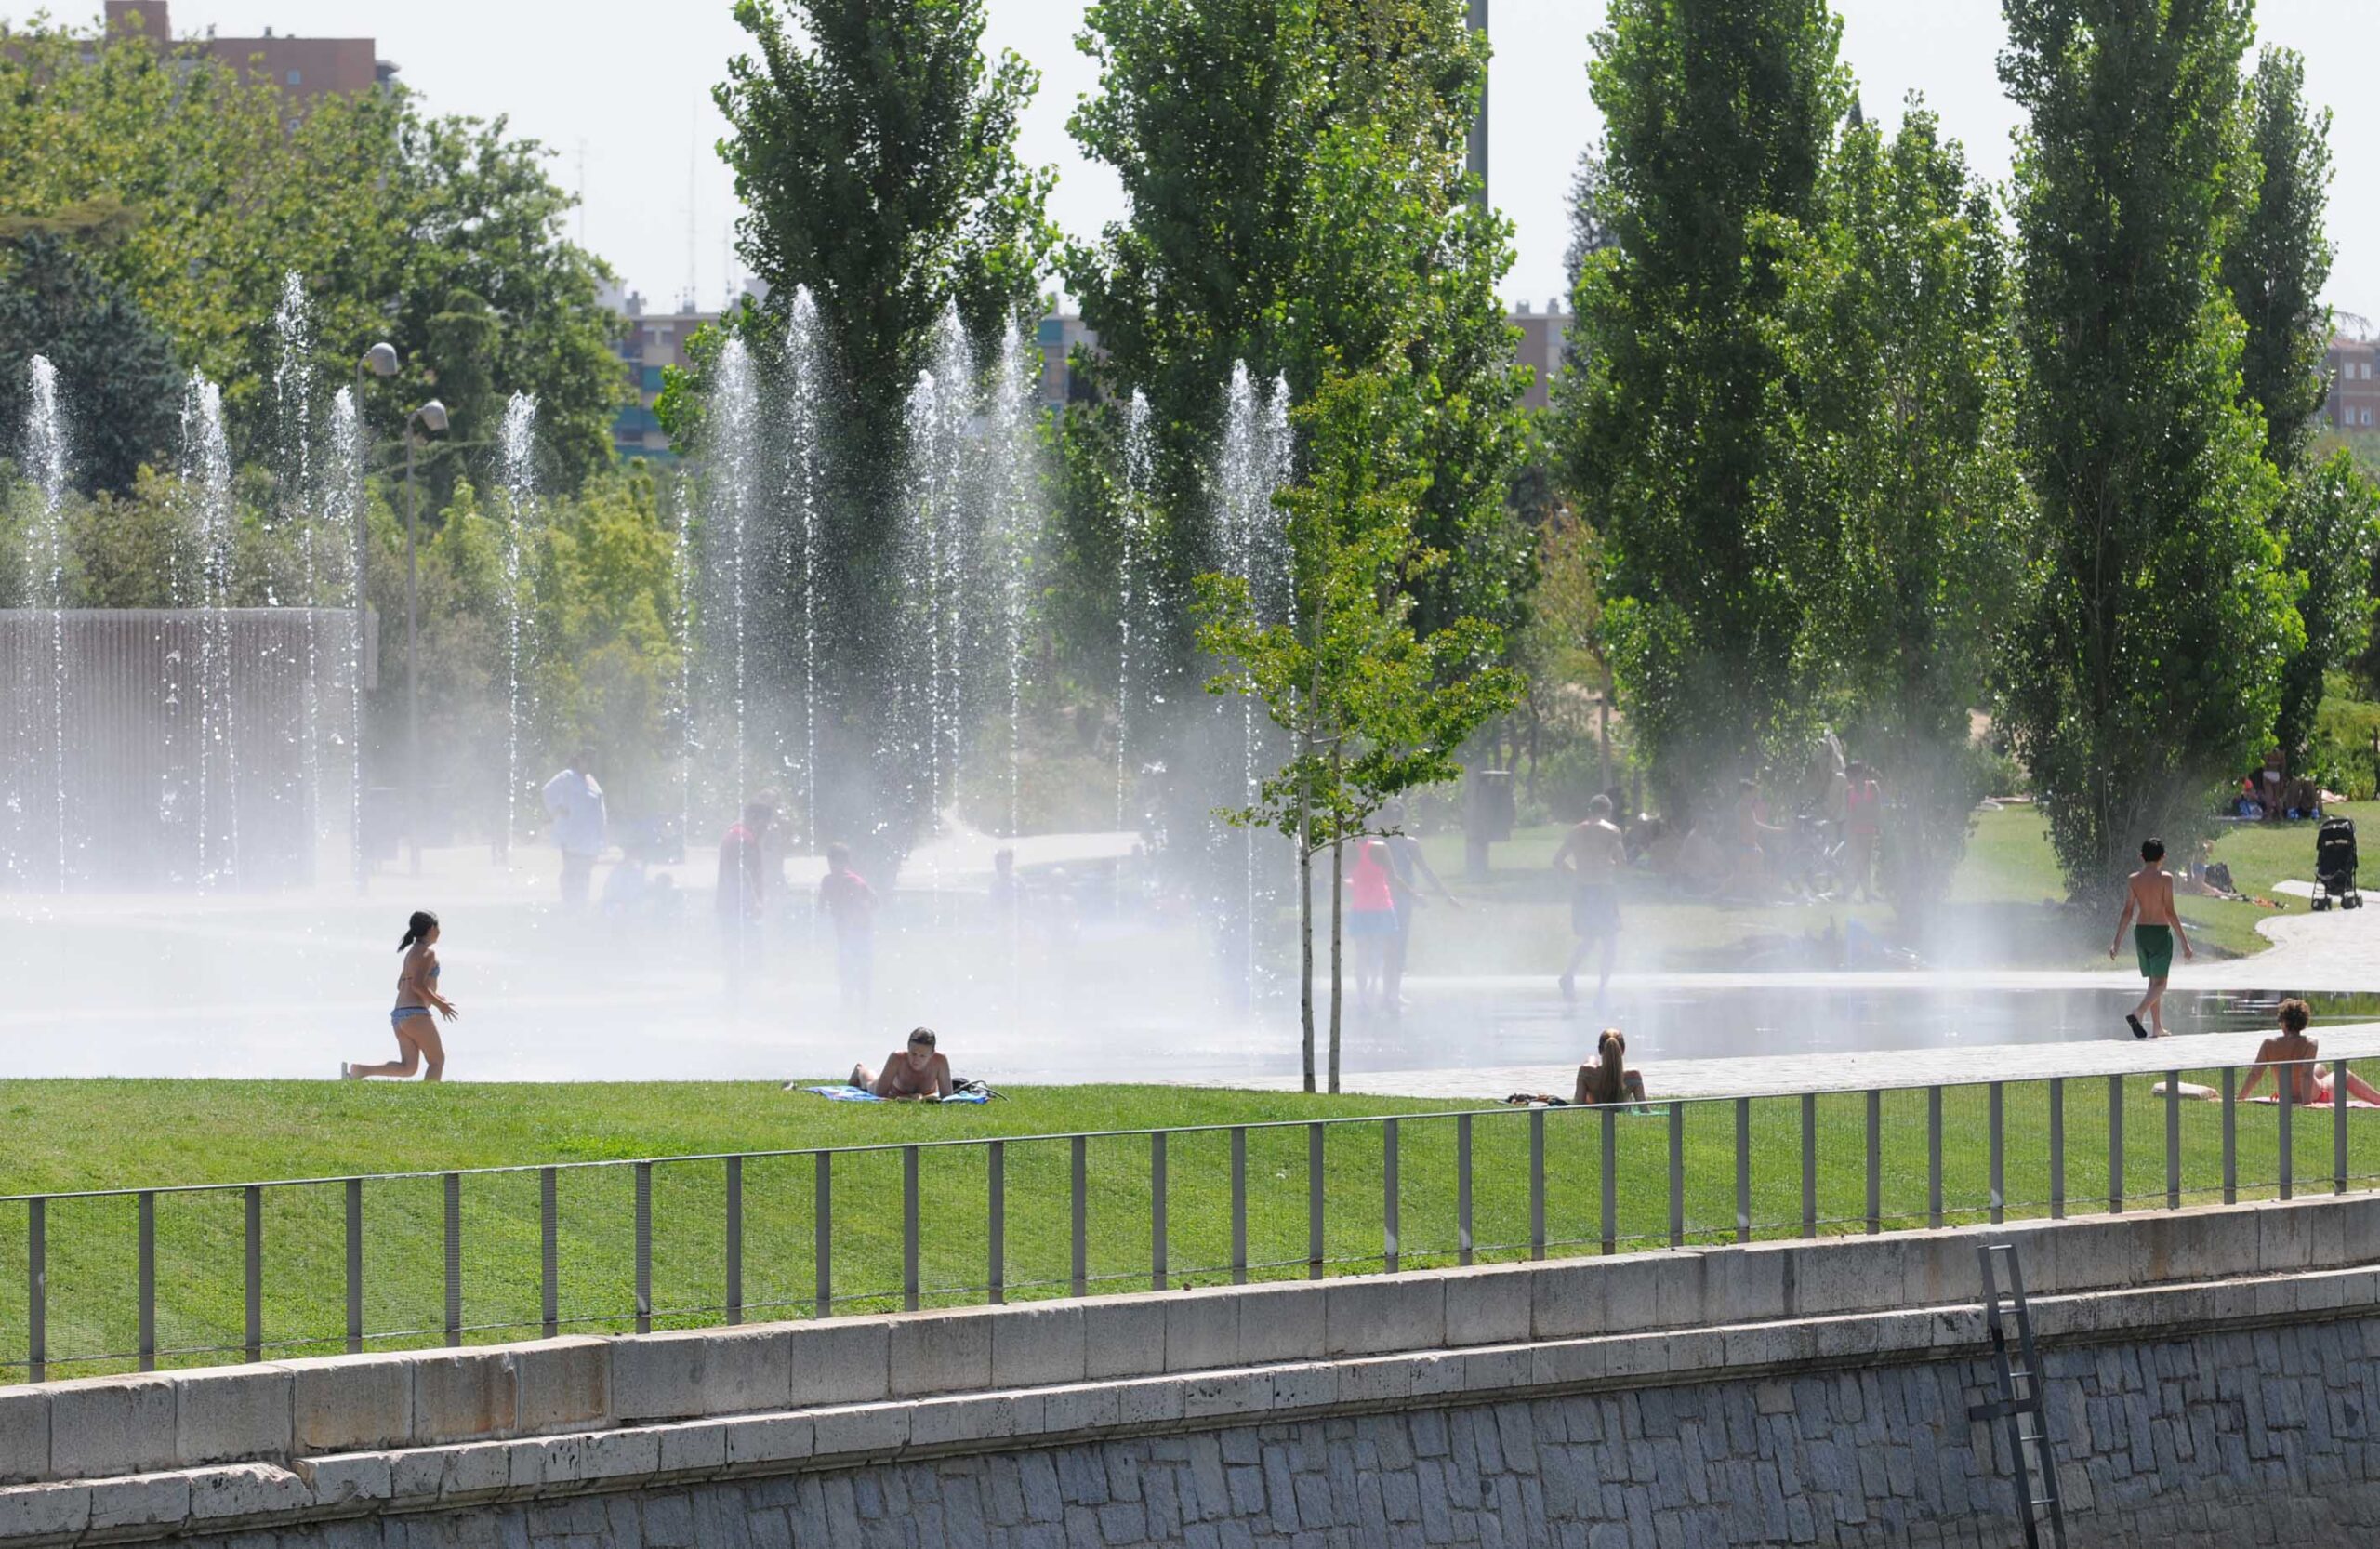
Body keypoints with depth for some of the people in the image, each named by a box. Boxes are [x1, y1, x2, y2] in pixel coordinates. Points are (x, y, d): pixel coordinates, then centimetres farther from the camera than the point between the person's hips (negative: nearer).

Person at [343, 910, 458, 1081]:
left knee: (408, 1067, 1)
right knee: (437, 1060, 2)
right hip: (415, 1013, -8)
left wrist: (434, 997, 30)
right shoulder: (427, 952, -6)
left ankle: (360, 1070, -14)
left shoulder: (413, 952, 23)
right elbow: (418, 985, -17)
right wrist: (440, 1004, -9)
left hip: (398, 1014, 8)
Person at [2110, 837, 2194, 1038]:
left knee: (2153, 981, 17)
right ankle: (2136, 1013, -25)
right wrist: (2184, 942, -9)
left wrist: (2117, 943, 5)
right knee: (2160, 982, -2)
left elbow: (2127, 912, 1)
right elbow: (2170, 912, -12)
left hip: (2140, 931, 5)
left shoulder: (2134, 880, 2)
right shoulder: (2165, 878, -9)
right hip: (2161, 931, -5)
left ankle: (2158, 1027, 18)